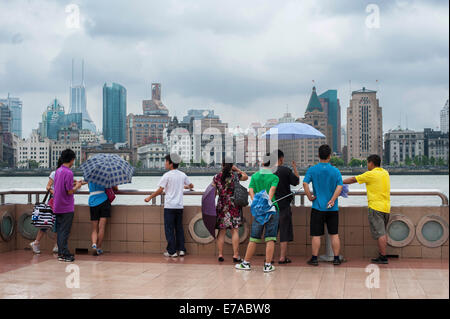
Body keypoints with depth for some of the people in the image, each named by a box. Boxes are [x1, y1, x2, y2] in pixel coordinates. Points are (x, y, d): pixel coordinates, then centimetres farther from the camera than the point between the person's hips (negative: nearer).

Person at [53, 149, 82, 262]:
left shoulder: (58, 171, 9)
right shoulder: (68, 173, -17)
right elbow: (69, 191, -18)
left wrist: (73, 184, 19)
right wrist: (77, 186, -1)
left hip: (57, 206, 8)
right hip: (66, 207, -8)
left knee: (60, 230, 12)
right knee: (65, 231, -4)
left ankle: (60, 252, 18)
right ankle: (64, 254, -2)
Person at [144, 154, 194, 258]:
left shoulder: (167, 175, -8)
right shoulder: (182, 175, 8)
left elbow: (160, 190, -11)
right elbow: (191, 186, 22)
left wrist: (150, 197, 0)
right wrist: (185, 187, 43)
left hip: (169, 206, -5)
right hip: (179, 206, 5)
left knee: (169, 229, 1)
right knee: (179, 228, 13)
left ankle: (172, 251, 0)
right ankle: (181, 249, 12)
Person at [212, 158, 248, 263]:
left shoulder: (216, 177, 1)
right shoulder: (235, 175, -3)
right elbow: (246, 177, 17)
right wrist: (237, 169, 16)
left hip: (221, 206, 2)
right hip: (234, 206, -2)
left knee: (221, 231, 6)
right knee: (235, 230, 0)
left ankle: (220, 255, 7)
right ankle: (235, 255, -1)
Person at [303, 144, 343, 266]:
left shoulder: (312, 170, -2)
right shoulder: (336, 171, 1)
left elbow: (305, 183, -15)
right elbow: (339, 187, -10)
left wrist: (310, 197, -7)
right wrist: (332, 200, -11)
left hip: (318, 207, -1)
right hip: (332, 208, 1)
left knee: (316, 235, 4)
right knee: (334, 234, 9)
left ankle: (314, 259, 8)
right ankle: (336, 258, 13)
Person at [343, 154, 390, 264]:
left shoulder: (371, 174, -9)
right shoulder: (385, 173, 12)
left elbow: (353, 179, -1)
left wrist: (341, 182, 11)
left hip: (376, 207, -8)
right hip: (386, 207, 8)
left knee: (380, 233, -7)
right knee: (382, 233, 13)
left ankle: (383, 257, -8)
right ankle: (381, 254, 15)